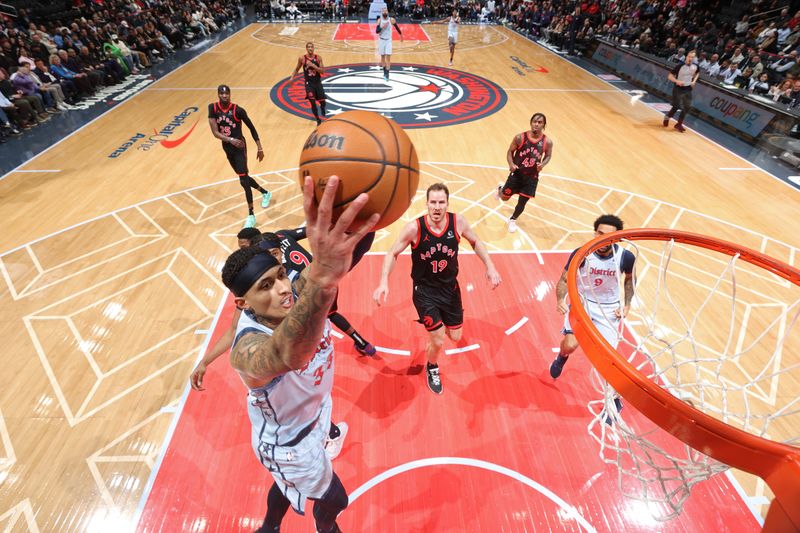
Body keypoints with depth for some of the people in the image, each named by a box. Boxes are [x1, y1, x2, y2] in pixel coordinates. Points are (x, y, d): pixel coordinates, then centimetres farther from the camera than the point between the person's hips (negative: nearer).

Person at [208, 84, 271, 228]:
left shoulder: (238, 110, -14)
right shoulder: (213, 108, -5)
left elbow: (252, 128, -4)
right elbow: (215, 132, -11)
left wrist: (260, 148, -5)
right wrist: (230, 140, -27)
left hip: (239, 147, -5)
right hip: (227, 148, 6)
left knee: (244, 181, -11)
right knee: (244, 177, 19)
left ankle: (251, 215, -3)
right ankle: (265, 193, 45)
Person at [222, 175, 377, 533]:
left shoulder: (299, 293, -23)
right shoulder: (248, 349, -42)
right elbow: (290, 355, -67)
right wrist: (323, 279, -86)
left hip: (313, 412, 6)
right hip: (288, 443, -5)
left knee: (289, 484, 34)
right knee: (333, 498, 21)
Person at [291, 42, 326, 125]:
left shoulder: (318, 58, -3)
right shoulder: (302, 58, -5)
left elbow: (322, 71, -10)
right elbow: (296, 69, 7)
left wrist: (313, 65, -21)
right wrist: (292, 78, -5)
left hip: (318, 82, 1)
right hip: (309, 83, -1)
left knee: (322, 101, 2)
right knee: (313, 103, -9)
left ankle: (322, 109, 40)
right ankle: (318, 120, 8)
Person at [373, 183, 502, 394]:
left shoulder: (458, 222, -15)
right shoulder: (414, 228, -23)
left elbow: (475, 242, 4)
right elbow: (392, 254, -11)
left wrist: (490, 267, -7)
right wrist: (384, 282, -25)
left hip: (450, 287, 4)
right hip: (424, 290, -3)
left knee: (455, 337, 14)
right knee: (438, 341, -3)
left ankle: (439, 319, 51)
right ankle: (432, 368, 34)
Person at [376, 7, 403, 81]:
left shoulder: (391, 20, -5)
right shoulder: (379, 20, -4)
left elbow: (397, 27, 10)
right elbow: (376, 31, -11)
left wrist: (401, 35, 18)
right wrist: (382, 27, -26)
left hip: (388, 40, -1)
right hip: (381, 40, 2)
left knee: (388, 57, -10)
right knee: (383, 56, 9)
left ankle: (387, 74, -12)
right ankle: (385, 72, 25)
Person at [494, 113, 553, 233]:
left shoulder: (547, 142, -10)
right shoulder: (520, 137, -14)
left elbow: (548, 155, 6)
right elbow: (510, 152, -3)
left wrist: (542, 164, -16)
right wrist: (511, 164, -22)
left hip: (532, 177, 1)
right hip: (516, 174, -1)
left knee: (522, 202, 5)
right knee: (505, 197, 11)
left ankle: (512, 220, 35)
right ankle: (501, 188, 49)